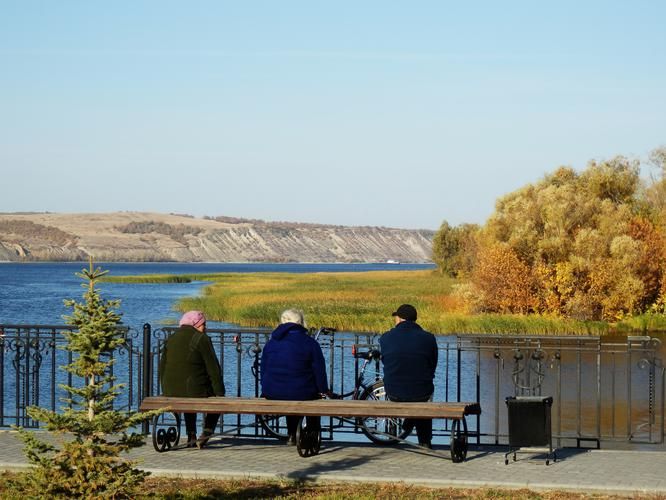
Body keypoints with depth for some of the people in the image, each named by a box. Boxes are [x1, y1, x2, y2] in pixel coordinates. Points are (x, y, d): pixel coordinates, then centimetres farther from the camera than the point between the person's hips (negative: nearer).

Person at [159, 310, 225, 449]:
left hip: (171, 393, 5)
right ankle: (206, 434, 9)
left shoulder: (171, 339, 10)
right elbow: (213, 369, -8)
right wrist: (220, 393, -2)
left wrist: (166, 391, 23)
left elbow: (162, 367, 14)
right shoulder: (202, 339, -7)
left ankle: (191, 437, 34)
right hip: (196, 391, -5)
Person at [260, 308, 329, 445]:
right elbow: (319, 370, -3)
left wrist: (266, 390, 27)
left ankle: (292, 436, 36)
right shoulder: (310, 343, -4)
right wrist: (324, 390, 10)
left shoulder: (271, 343, 8)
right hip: (300, 394, -4)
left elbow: (263, 370, 15)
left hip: (272, 394, 4)